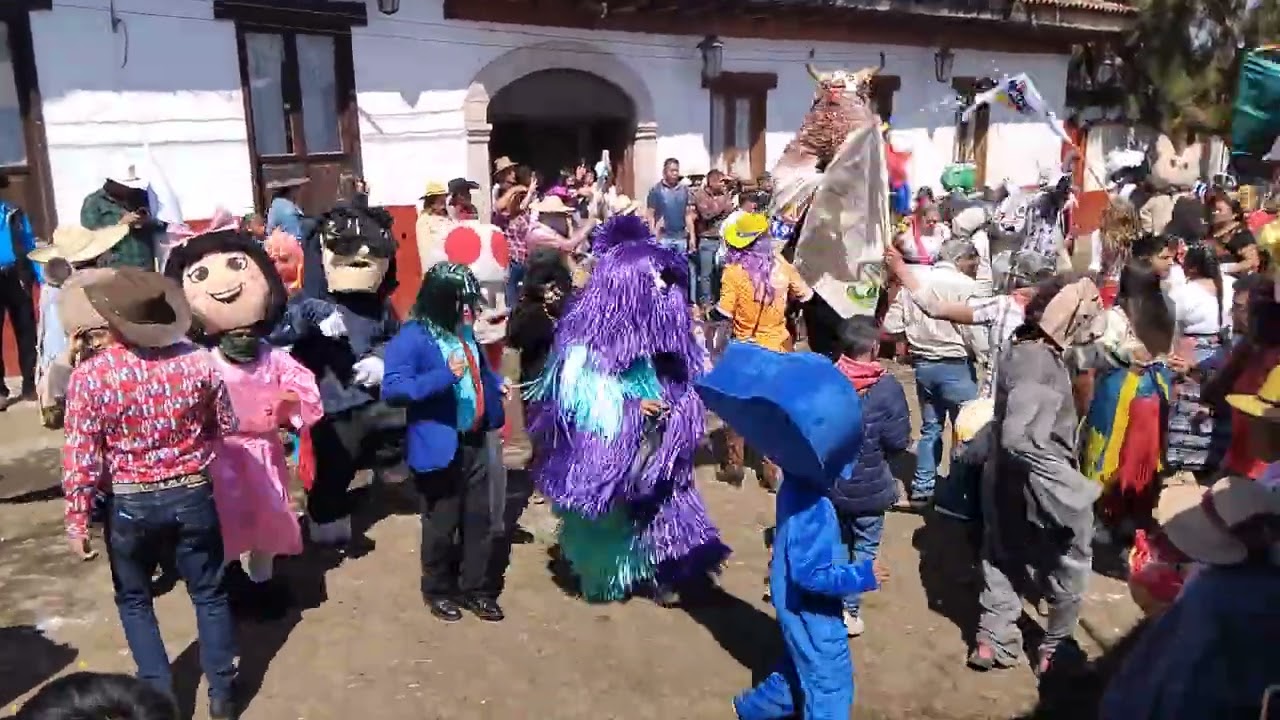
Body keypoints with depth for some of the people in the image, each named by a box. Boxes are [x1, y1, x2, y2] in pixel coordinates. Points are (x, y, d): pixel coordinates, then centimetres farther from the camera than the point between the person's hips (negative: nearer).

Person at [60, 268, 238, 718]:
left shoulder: (89, 376, -15)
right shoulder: (198, 362, -10)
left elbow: (80, 459, -12)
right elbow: (226, 427, 3)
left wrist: (77, 521, -2)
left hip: (130, 504, -1)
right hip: (194, 496, 2)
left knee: (133, 599, 21)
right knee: (209, 593, 16)